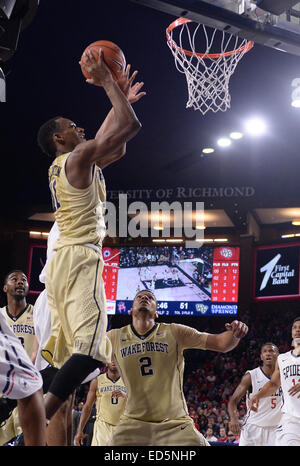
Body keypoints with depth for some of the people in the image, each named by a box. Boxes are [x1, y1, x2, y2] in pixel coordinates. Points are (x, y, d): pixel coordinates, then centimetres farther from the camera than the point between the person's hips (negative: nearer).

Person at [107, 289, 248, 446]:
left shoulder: (174, 332, -1)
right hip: (133, 423, 0)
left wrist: (234, 333, -24)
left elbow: (220, 343, -4)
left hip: (176, 424, 0)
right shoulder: (113, 338, 3)